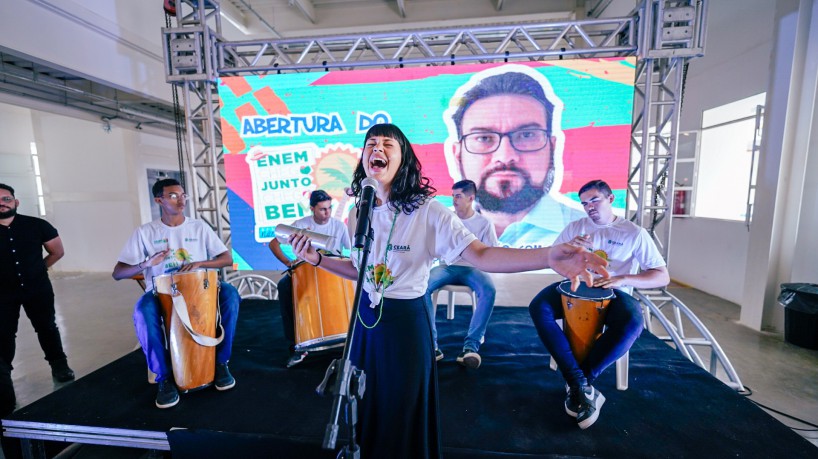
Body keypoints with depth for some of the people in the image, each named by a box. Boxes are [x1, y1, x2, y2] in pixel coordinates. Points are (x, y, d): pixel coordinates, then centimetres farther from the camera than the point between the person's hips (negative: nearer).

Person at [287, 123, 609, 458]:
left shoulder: (426, 210, -19)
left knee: (402, 409, 16)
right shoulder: (359, 211, -1)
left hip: (407, 319, -5)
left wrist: (548, 256, -41)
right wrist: (316, 259, -2)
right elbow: (360, 269, 9)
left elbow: (480, 255, -27)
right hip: (366, 317, 6)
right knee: (366, 403, 26)